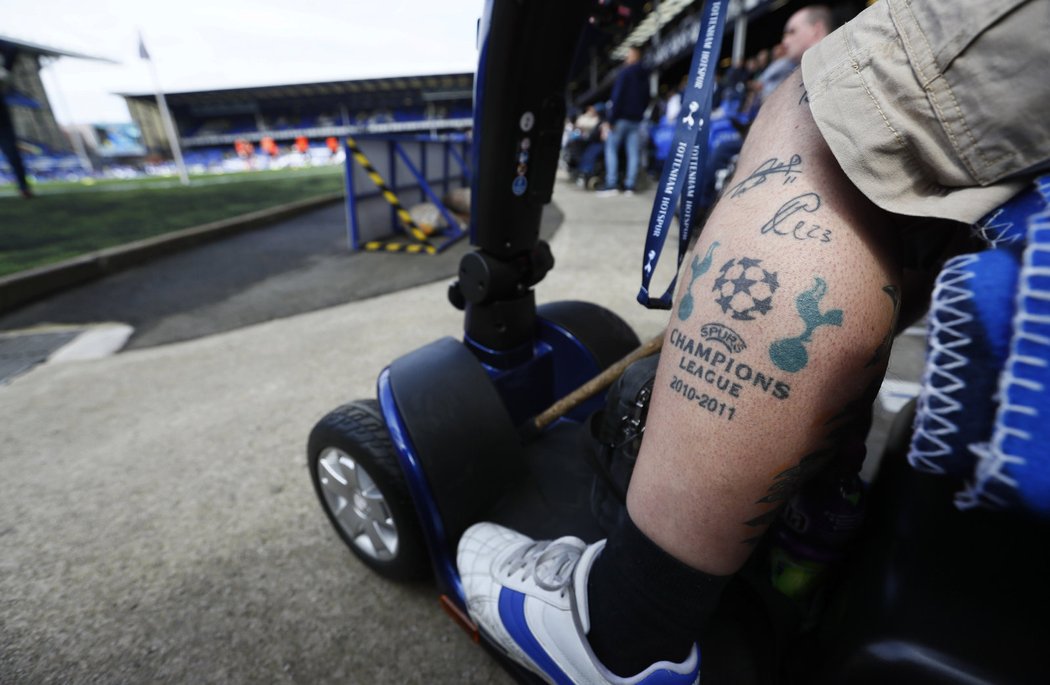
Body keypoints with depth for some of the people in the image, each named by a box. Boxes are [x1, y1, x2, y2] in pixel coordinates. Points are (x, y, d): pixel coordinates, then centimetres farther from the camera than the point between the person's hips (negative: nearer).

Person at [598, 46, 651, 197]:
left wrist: (611, 119, -15)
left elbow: (617, 97, -14)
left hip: (621, 117, -7)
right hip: (636, 120, 7)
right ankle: (629, 185, -1)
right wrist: (639, 113, 19)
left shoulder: (625, 72, -6)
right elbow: (646, 99, 20)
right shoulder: (645, 76, 18)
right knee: (633, 153, 2)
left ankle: (611, 184, -12)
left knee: (611, 149, -2)